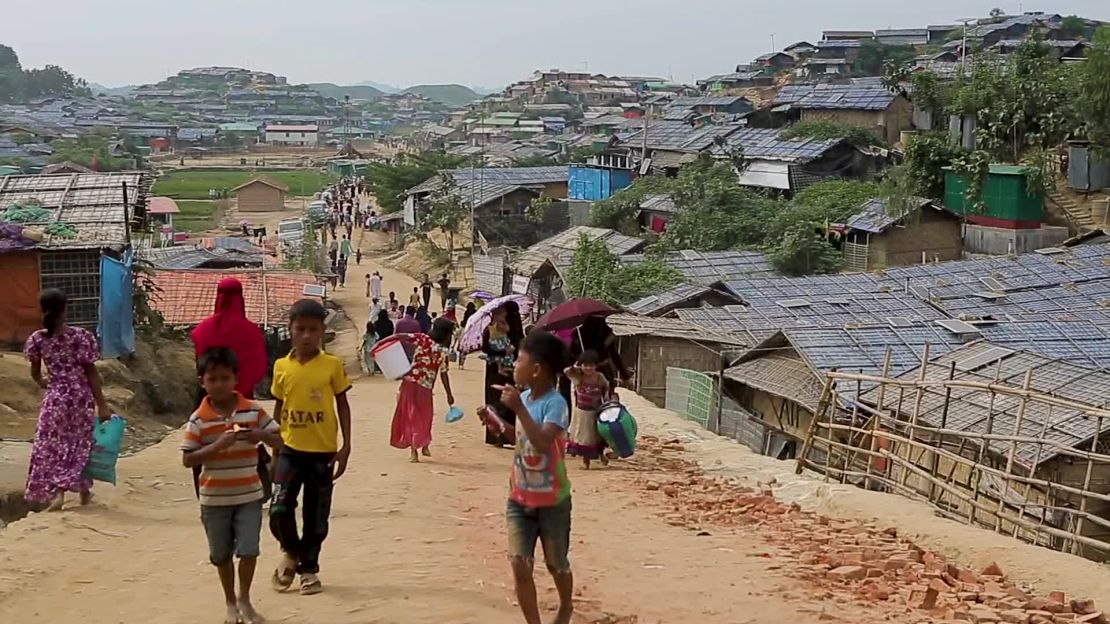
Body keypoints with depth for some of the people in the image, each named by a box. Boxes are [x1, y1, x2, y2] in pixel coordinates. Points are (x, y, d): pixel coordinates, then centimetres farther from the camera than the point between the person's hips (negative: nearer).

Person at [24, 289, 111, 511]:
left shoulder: (37, 339, -4)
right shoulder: (81, 336, -11)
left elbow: (35, 373, 9)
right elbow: (91, 373, -9)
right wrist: (102, 404, -5)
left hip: (55, 398, 0)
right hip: (81, 397, 0)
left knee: (51, 446, 5)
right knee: (82, 443, 15)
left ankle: (57, 492, -12)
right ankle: (84, 492, 26)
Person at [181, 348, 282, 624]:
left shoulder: (253, 411, -5)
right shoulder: (199, 419, -9)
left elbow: (279, 441, 0)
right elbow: (188, 459, -11)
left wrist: (262, 435, -22)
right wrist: (217, 446, -25)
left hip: (249, 495, 1)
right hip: (215, 499, 0)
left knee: (248, 550, -2)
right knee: (222, 554, 13)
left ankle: (244, 599, 22)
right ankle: (230, 601, 32)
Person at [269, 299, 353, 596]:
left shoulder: (332, 365, -5)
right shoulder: (281, 366, 1)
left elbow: (342, 405, 1)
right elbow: (278, 407, 11)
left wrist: (346, 447, -3)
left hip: (323, 451, -1)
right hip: (290, 449, 1)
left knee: (316, 516, 7)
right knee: (279, 510, -8)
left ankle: (309, 567, 25)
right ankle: (291, 553, 20)